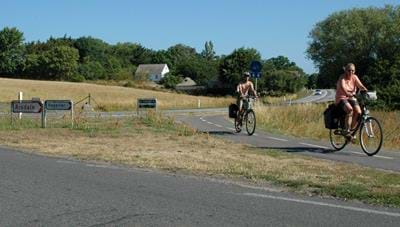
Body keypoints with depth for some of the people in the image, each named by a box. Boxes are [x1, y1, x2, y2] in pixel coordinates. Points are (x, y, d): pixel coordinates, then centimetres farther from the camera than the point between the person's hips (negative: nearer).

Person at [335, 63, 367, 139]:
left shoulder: (354, 77, 3)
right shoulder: (342, 78, -13)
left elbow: (360, 86, -11)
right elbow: (343, 87, -32)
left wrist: (366, 91, -33)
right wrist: (348, 94, -52)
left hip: (351, 98, 5)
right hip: (342, 98, -5)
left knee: (358, 112, -21)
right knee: (350, 109, -34)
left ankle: (351, 130, -1)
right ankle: (347, 131, -26)